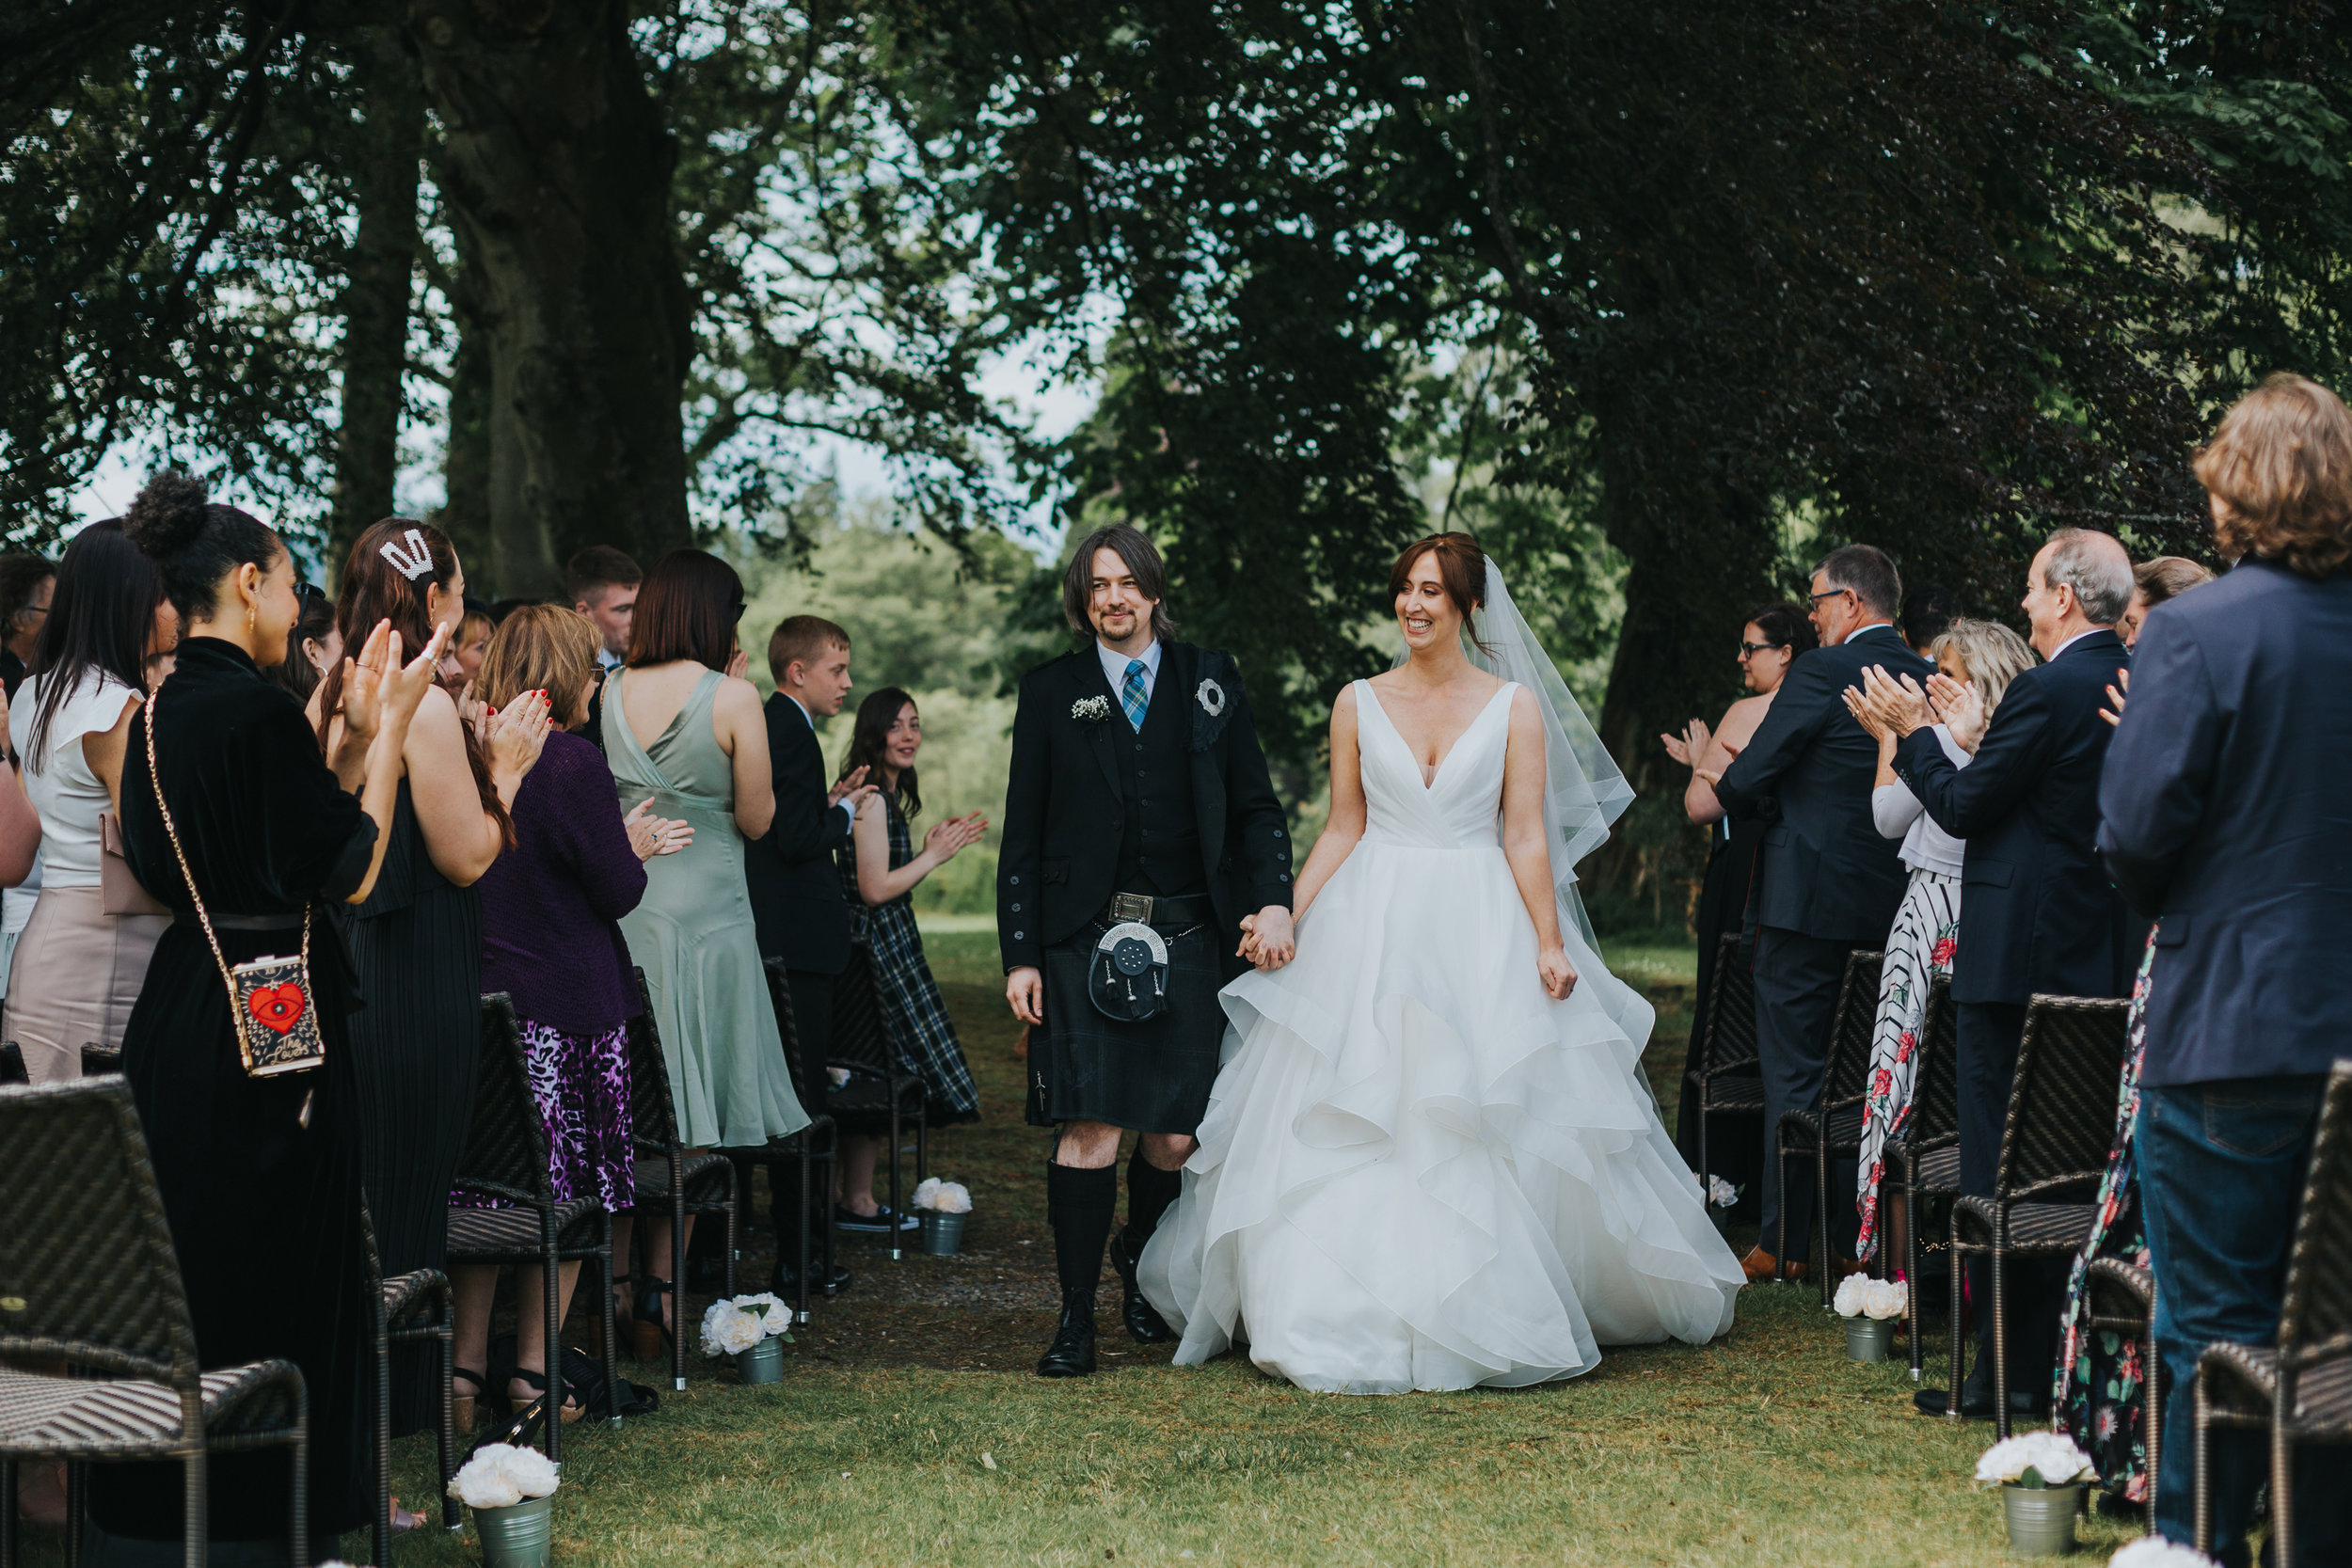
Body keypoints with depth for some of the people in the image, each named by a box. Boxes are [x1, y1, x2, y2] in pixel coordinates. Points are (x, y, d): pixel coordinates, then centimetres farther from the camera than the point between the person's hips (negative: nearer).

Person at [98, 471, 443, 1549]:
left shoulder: (162, 710, 10)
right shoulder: (256, 708, -17)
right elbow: (348, 873, -15)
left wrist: (354, 733, 14)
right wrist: (389, 727, -8)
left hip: (178, 1016, 9)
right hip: (268, 1027, -9)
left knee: (185, 1278, 16)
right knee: (276, 1281, 1)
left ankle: (158, 1506, 24)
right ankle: (267, 1513, 7)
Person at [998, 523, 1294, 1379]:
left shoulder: (1211, 681, 10)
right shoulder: (1050, 691, 7)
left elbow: (1256, 806, 11)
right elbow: (1022, 835, 6)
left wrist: (1273, 901, -5)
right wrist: (1020, 955, 0)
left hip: (1189, 938, 2)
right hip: (1083, 938, -2)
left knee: (1176, 1134, 3)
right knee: (1091, 1127, -10)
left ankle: (1139, 1258, 32)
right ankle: (1076, 1316, -1)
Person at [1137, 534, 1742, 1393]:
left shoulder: (1515, 706, 2)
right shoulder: (1359, 704, 6)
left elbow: (1526, 838, -1)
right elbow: (1343, 830, 9)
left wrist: (1550, 945, -8)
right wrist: (1284, 918, 0)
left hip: (1482, 934, -1)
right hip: (1371, 928, 2)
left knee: (1489, 1122, -2)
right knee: (1352, 1125, -2)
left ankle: (1485, 1318, 9)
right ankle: (1354, 1317, 6)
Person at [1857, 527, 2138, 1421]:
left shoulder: (2047, 691, -17)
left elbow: (1962, 808, -13)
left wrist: (1914, 732, 3)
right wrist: (1974, 733, 22)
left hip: (2019, 956, -8)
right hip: (2102, 957, 8)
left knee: (1999, 1170, -2)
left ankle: (2008, 1373, 0)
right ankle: (2067, 1362, 20)